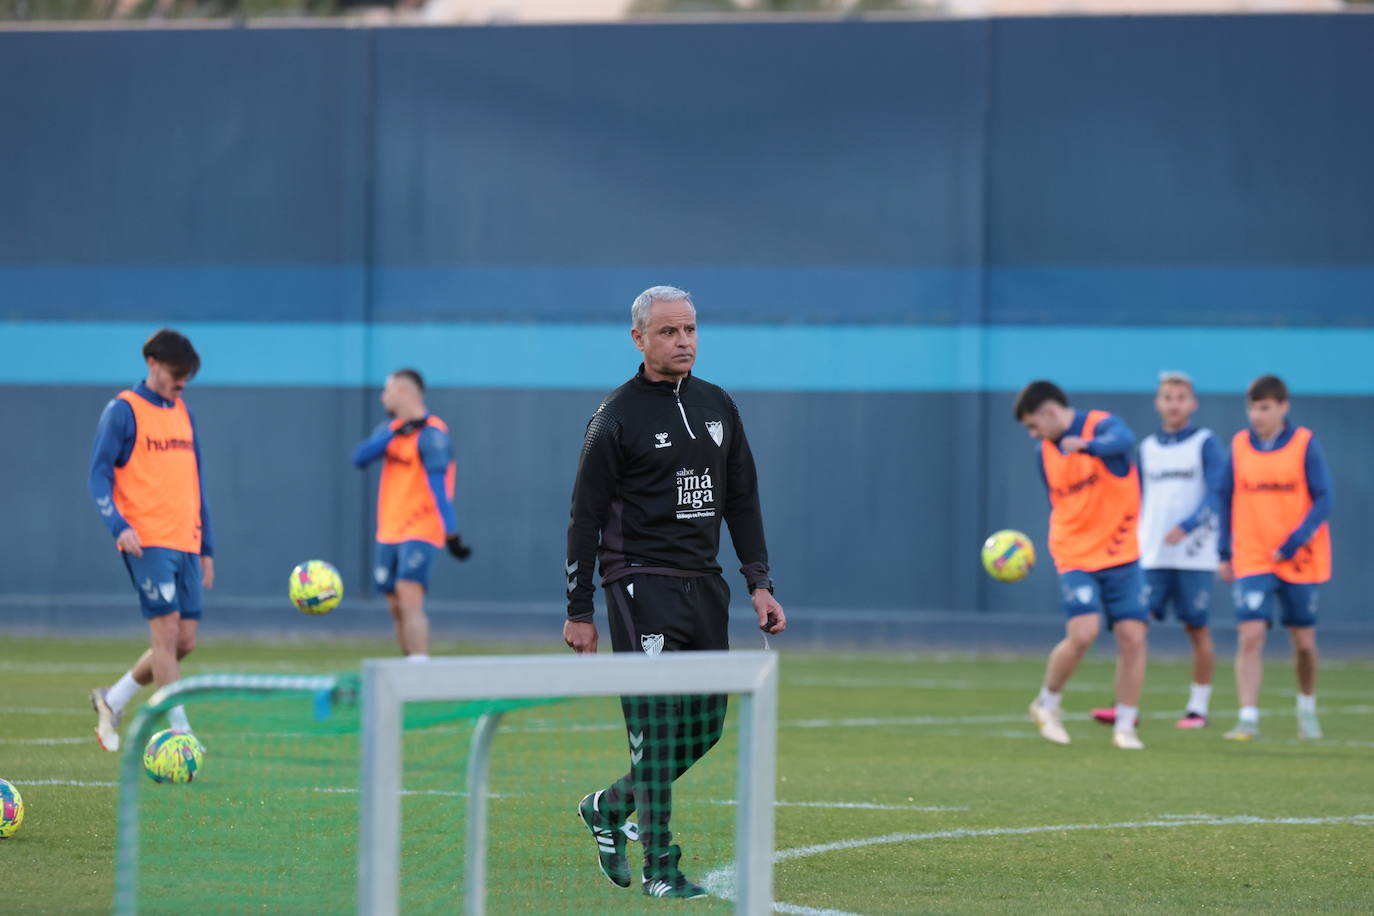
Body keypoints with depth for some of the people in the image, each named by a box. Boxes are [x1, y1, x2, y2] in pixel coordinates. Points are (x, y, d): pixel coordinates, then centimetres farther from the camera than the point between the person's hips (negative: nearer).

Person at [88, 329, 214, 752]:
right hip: (147, 542, -7)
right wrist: (119, 526, -21)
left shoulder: (183, 414, 17)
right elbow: (98, 476, -6)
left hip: (186, 542, 7)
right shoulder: (123, 411, -3)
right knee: (166, 630, -12)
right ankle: (179, 732, -10)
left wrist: (206, 548, 20)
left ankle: (113, 700, 22)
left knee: (184, 641, 3)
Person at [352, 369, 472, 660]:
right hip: (389, 534, 8)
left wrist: (451, 534, -27)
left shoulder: (431, 434, -12)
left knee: (410, 601, -20)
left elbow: (438, 486, -21)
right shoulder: (390, 428, 13)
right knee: (397, 608, 9)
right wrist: (393, 434, -15)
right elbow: (360, 458, -2)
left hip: (419, 533, -8)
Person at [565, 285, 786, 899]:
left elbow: (743, 501, 19)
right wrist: (579, 612, -6)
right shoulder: (617, 417, -5)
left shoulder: (718, 406, 13)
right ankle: (660, 868, -7)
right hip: (642, 587, -6)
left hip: (705, 586, 6)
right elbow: (585, 518, -4)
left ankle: (609, 808, 28)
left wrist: (760, 584, 10)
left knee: (703, 727, 8)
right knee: (657, 727, -10)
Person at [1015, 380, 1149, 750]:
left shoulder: (1102, 425, -10)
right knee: (1082, 634, -17)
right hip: (1075, 558, 2)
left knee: (1133, 637, -7)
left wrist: (1087, 445, -54)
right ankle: (1048, 704, 6)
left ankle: (1125, 727, 5)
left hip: (1120, 555, -2)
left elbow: (1123, 440, -36)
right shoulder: (1046, 453, 8)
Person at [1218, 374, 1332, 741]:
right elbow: (1226, 500, 10)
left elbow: (1323, 500, -8)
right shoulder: (1239, 446, 2)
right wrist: (1224, 554, 7)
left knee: (1303, 642, 10)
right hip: (1251, 560, 1)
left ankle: (1307, 710, 33)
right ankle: (1248, 718, -16)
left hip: (1299, 560, -1)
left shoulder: (1305, 444, -6)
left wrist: (1293, 543, -18)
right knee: (1250, 636, -15)